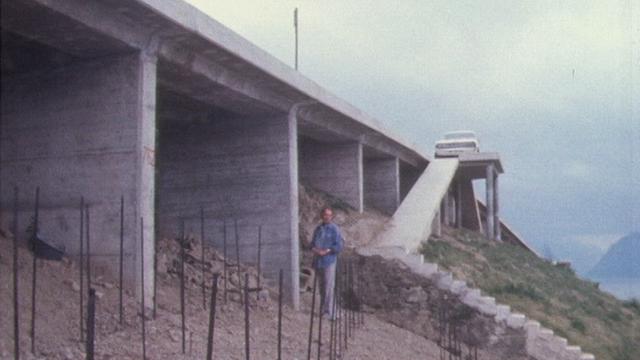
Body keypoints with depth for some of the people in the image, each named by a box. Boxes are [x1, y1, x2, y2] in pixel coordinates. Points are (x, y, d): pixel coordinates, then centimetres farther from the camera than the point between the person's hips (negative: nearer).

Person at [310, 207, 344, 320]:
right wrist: (313, 248, -3)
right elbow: (313, 242, 20)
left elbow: (339, 246, -9)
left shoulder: (335, 229, -5)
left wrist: (326, 251, -17)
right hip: (318, 261, 6)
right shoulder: (318, 229, 14)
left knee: (329, 286, -8)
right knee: (321, 286, 11)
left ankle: (328, 312, -6)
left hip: (329, 261, -6)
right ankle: (323, 309, 20)